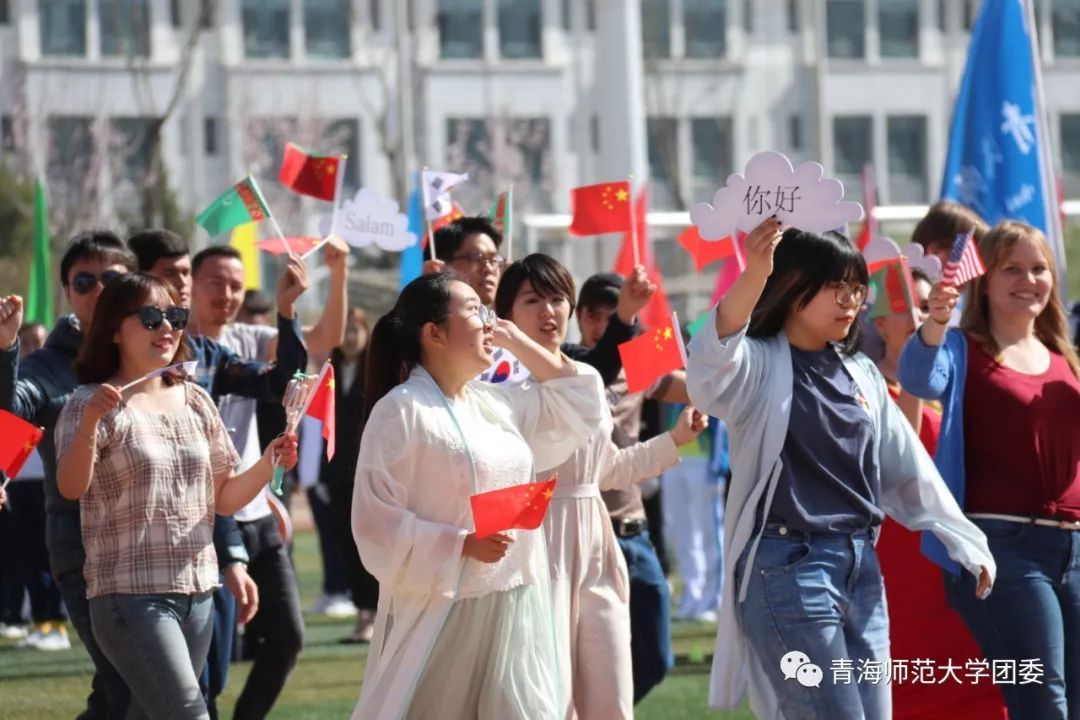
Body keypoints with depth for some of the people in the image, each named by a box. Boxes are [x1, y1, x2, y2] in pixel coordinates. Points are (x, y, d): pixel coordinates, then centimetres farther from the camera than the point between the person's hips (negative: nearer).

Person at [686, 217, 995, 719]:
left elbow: (906, 466, 21)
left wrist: (964, 541, 20)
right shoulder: (758, 366, -7)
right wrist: (754, 275, -47)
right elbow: (711, 361, -31)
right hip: (786, 565, -7)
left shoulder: (861, 375, 14)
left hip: (859, 566, 7)